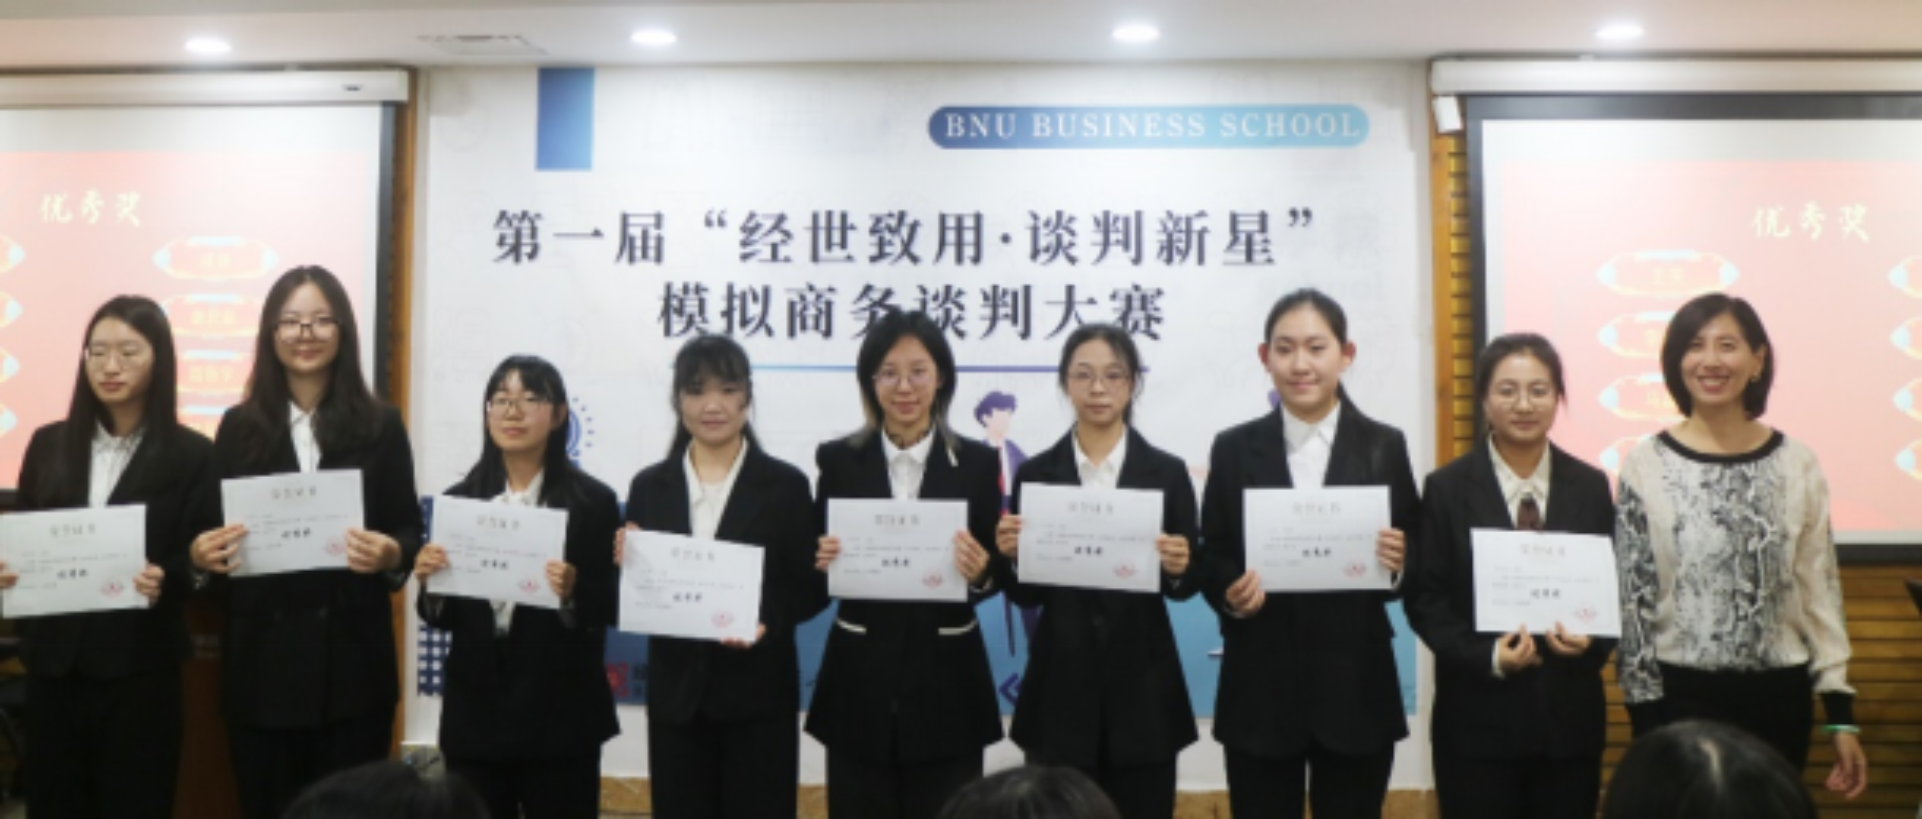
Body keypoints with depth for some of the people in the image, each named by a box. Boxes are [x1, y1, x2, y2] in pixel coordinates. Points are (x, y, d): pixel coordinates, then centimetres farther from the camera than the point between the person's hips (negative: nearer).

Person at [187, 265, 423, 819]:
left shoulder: (379, 426, 2)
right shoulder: (240, 426, 6)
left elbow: (409, 530, 3)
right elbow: (213, 530, 9)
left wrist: (390, 555, -19)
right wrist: (202, 556, -14)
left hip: (351, 657, -1)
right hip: (260, 658, 2)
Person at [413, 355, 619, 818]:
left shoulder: (592, 501, -5)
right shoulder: (459, 499, 5)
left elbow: (612, 607, -3)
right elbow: (441, 618, 9)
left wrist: (572, 593, -22)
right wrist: (429, 583, -11)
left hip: (560, 715, -3)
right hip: (473, 712, 3)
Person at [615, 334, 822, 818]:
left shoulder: (785, 485, -1)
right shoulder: (650, 486, 6)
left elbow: (811, 589, -2)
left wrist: (768, 623, -20)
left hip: (759, 694, -2)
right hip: (676, 693, 3)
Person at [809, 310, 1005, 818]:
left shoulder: (976, 462, 0)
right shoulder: (839, 459, 2)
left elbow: (992, 577, 4)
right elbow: (819, 567, 7)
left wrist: (979, 572, -18)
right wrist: (821, 562, -15)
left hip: (946, 683, 0)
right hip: (859, 682, 1)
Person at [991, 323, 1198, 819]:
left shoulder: (1167, 472, 2)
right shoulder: (1036, 473, 2)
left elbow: (1186, 586, 5)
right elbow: (1027, 595, 3)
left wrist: (1178, 569, -17)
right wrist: (1012, 557, -17)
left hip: (1142, 688, 0)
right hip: (1060, 687, 0)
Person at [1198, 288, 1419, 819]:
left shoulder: (1384, 447, 3)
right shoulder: (1234, 449, 3)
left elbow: (1414, 566, 5)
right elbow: (1211, 561, 5)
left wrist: (1397, 563, -16)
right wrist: (1230, 595, -15)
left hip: (1355, 687, 0)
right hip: (1259, 687, 0)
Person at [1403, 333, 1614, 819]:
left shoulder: (1590, 486, 7)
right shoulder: (1447, 488, -2)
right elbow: (1424, 598, -4)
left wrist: (1592, 641, -12)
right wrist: (1487, 656, -18)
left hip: (1570, 713, 3)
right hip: (1477, 718, -2)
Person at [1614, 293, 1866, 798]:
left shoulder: (1796, 465, 2)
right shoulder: (1646, 466, -5)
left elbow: (1820, 591, 5)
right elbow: (1632, 598, -4)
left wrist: (1842, 714, 3)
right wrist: (1646, 716, -6)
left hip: (1779, 699, 2)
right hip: (1681, 699, -2)